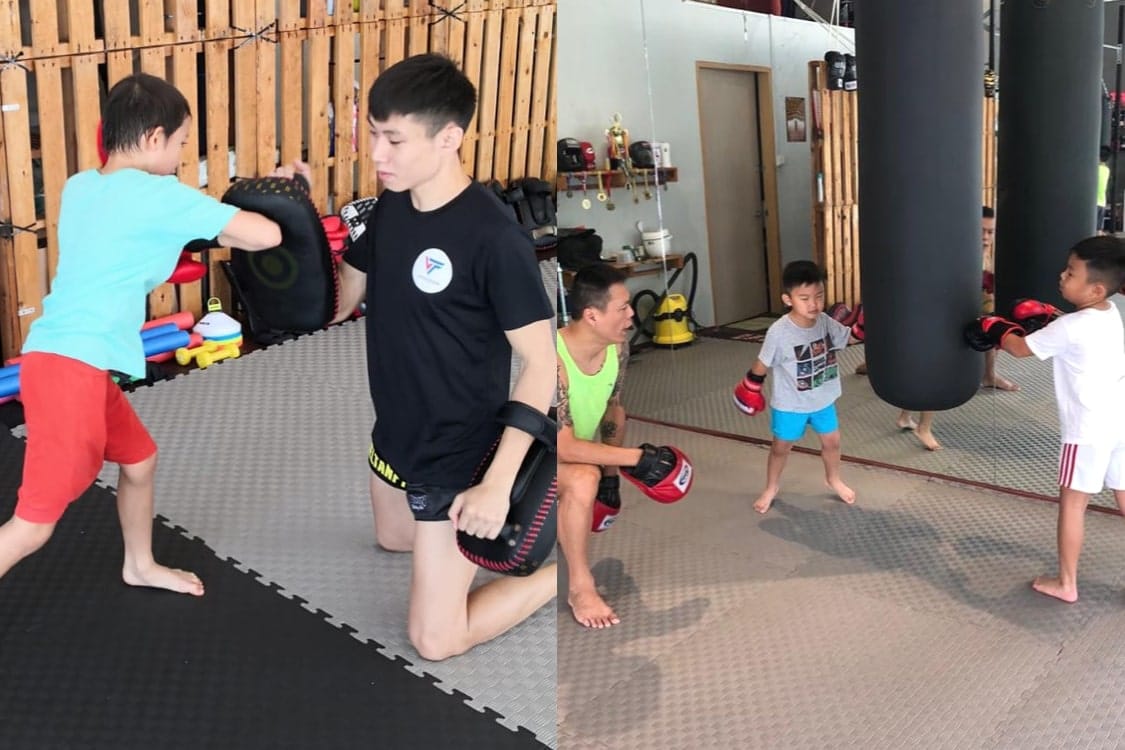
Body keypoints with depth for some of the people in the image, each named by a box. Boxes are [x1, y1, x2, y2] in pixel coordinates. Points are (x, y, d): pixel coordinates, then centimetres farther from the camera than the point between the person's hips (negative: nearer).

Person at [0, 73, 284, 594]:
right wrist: (211, 228, 8)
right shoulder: (160, 195, -12)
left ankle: (140, 567, 46)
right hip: (70, 368, -10)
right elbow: (267, 235, -13)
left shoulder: (80, 187, 10)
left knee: (139, 459, 26)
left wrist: (193, 229, 13)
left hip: (61, 359, 10)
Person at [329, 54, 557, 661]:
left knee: (435, 642, 1)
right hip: (395, 434, 8)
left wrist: (498, 484, -26)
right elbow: (337, 304, 4)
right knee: (393, 539, 34)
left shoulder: (494, 237, -26)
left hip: (457, 457, -8)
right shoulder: (390, 208, -2)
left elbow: (541, 366, -23)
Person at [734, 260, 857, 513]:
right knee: (781, 447, 15)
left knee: (832, 441, 21)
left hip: (823, 399, 5)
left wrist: (863, 324, -17)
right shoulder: (779, 332, -29)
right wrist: (751, 388, -5)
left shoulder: (825, 321, -14)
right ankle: (771, 488, 38)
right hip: (789, 404, -4)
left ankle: (833, 479, 49)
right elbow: (763, 364, -15)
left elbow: (851, 336, 3)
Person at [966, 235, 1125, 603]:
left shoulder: (1070, 328, -21)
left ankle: (1065, 583, 17)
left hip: (1087, 430, -8)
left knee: (1072, 502, 5)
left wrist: (997, 330, 10)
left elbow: (1021, 348, -8)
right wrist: (1046, 320, 4)